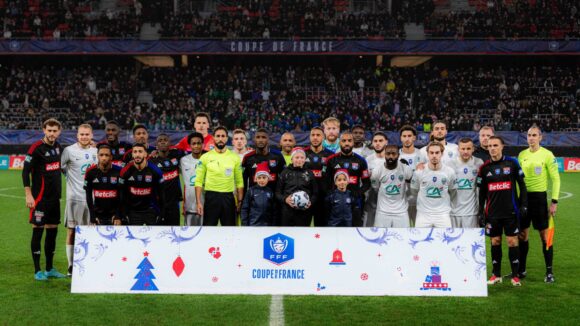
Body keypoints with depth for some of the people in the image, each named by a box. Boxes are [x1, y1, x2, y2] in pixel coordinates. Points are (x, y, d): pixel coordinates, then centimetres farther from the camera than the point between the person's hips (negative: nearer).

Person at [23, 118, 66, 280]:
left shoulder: (58, 146, 9)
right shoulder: (36, 148, -11)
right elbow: (25, 171, -12)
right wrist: (28, 195, -16)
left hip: (54, 197, 7)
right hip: (40, 198, -7)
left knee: (52, 231, 10)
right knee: (38, 231, -2)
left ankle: (50, 269, 20)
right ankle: (37, 271, 5)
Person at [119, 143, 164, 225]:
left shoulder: (155, 170, -10)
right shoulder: (126, 171, -7)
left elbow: (161, 192, -2)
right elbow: (122, 194, 1)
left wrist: (161, 212, -3)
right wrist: (124, 214, -1)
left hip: (151, 209, 0)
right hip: (133, 211, 1)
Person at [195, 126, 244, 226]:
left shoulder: (235, 157, 5)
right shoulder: (205, 157, 1)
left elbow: (239, 182, 7)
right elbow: (199, 181, 0)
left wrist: (240, 201, 1)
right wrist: (198, 202, -7)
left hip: (228, 197, 2)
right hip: (211, 197, -2)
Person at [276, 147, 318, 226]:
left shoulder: (309, 174, 12)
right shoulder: (285, 173, 8)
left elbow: (315, 193, 13)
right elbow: (278, 192, 7)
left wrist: (311, 202, -7)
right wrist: (285, 199, -12)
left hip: (305, 211, 1)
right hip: (288, 211, -1)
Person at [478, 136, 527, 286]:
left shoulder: (512, 163, -1)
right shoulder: (484, 167, 4)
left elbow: (522, 185, 4)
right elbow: (482, 192, 9)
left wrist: (523, 205, -2)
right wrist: (481, 212, 6)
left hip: (511, 211, -2)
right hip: (492, 212, 2)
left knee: (512, 241, -1)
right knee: (495, 242, 6)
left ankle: (515, 275, 8)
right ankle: (496, 275, 16)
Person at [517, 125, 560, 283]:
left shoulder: (547, 155, -7)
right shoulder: (522, 155, 7)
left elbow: (555, 179, -6)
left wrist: (554, 202, -10)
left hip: (539, 197, -4)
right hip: (523, 197, 4)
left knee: (544, 235, 0)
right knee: (522, 234, 8)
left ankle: (549, 271, 9)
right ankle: (521, 270, 18)